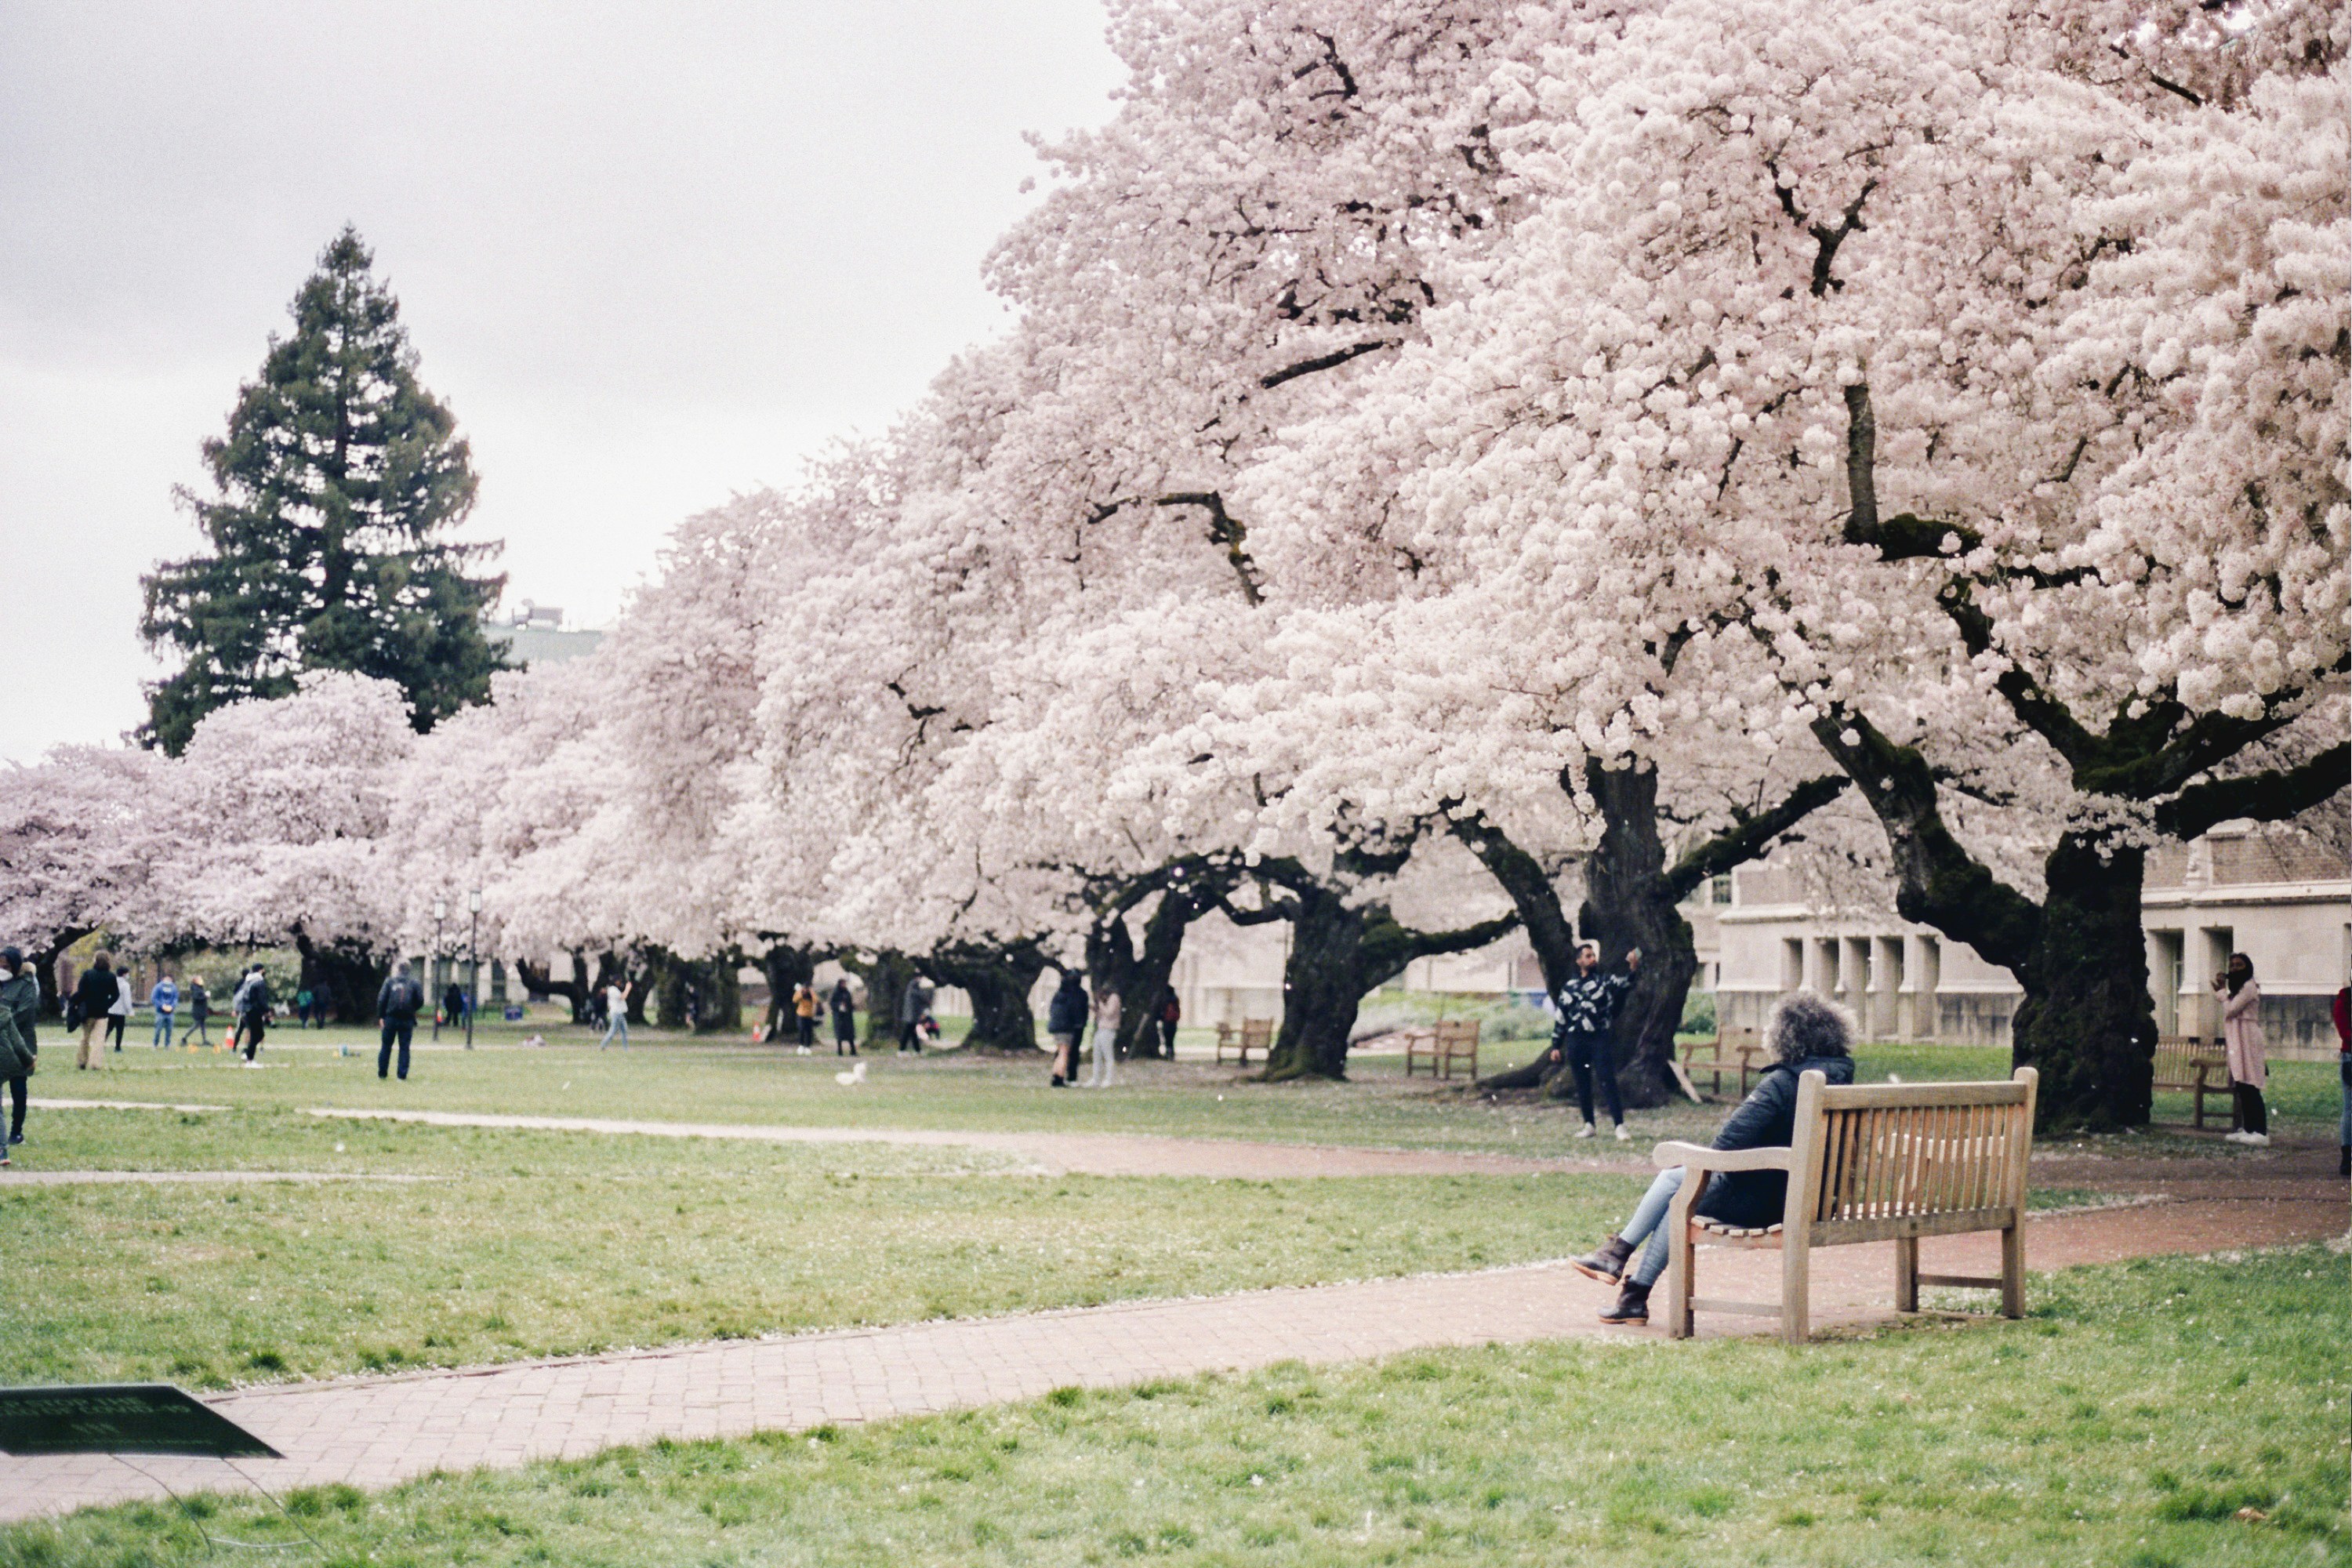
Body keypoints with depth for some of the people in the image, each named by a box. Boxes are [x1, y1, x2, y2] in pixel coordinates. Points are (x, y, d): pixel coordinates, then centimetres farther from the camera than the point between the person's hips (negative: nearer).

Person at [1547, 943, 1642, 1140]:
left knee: (1608, 1082, -10)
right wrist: (1556, 1046, 12)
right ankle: (1588, 1125, 19)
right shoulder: (1568, 988, 12)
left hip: (1599, 1040, -3)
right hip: (1576, 1041, 3)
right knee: (1582, 1085, 8)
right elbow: (1561, 1019, 15)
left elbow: (1624, 983, -16)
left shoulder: (1605, 981, 5)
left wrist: (1633, 969, -36)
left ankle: (1620, 1126, -13)